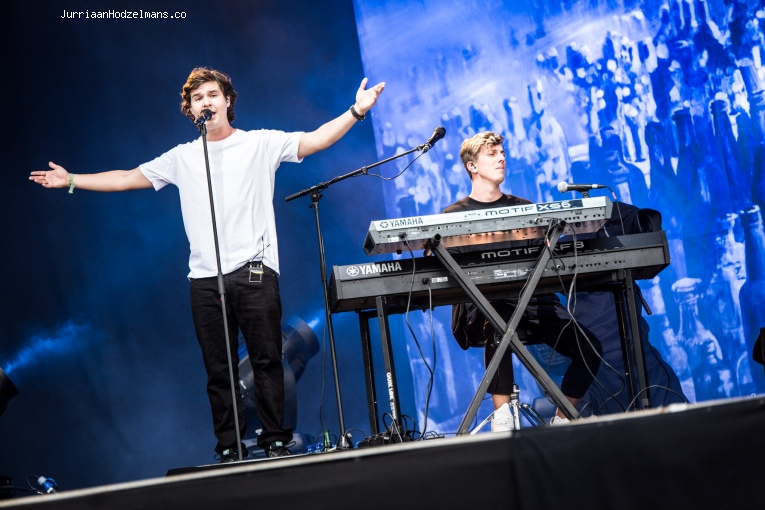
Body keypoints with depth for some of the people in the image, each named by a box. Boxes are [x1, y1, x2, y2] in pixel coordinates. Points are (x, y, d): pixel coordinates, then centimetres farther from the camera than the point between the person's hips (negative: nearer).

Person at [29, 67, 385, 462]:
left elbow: (315, 141, -2)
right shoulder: (182, 158, 15)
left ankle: (275, 442, 4)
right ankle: (229, 450, 9)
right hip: (205, 280, 3)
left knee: (267, 361, -3)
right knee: (219, 370, 4)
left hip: (254, 273, -3)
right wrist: (71, 181, 16)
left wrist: (356, 112, -15)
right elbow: (126, 179, 19)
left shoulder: (261, 143, 7)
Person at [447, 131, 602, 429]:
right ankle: (502, 420, -33)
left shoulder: (523, 208, 21)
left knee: (589, 348, -16)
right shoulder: (454, 216, 9)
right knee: (499, 330, -39)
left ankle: (561, 422, -1)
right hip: (483, 307, -4)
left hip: (530, 301, 4)